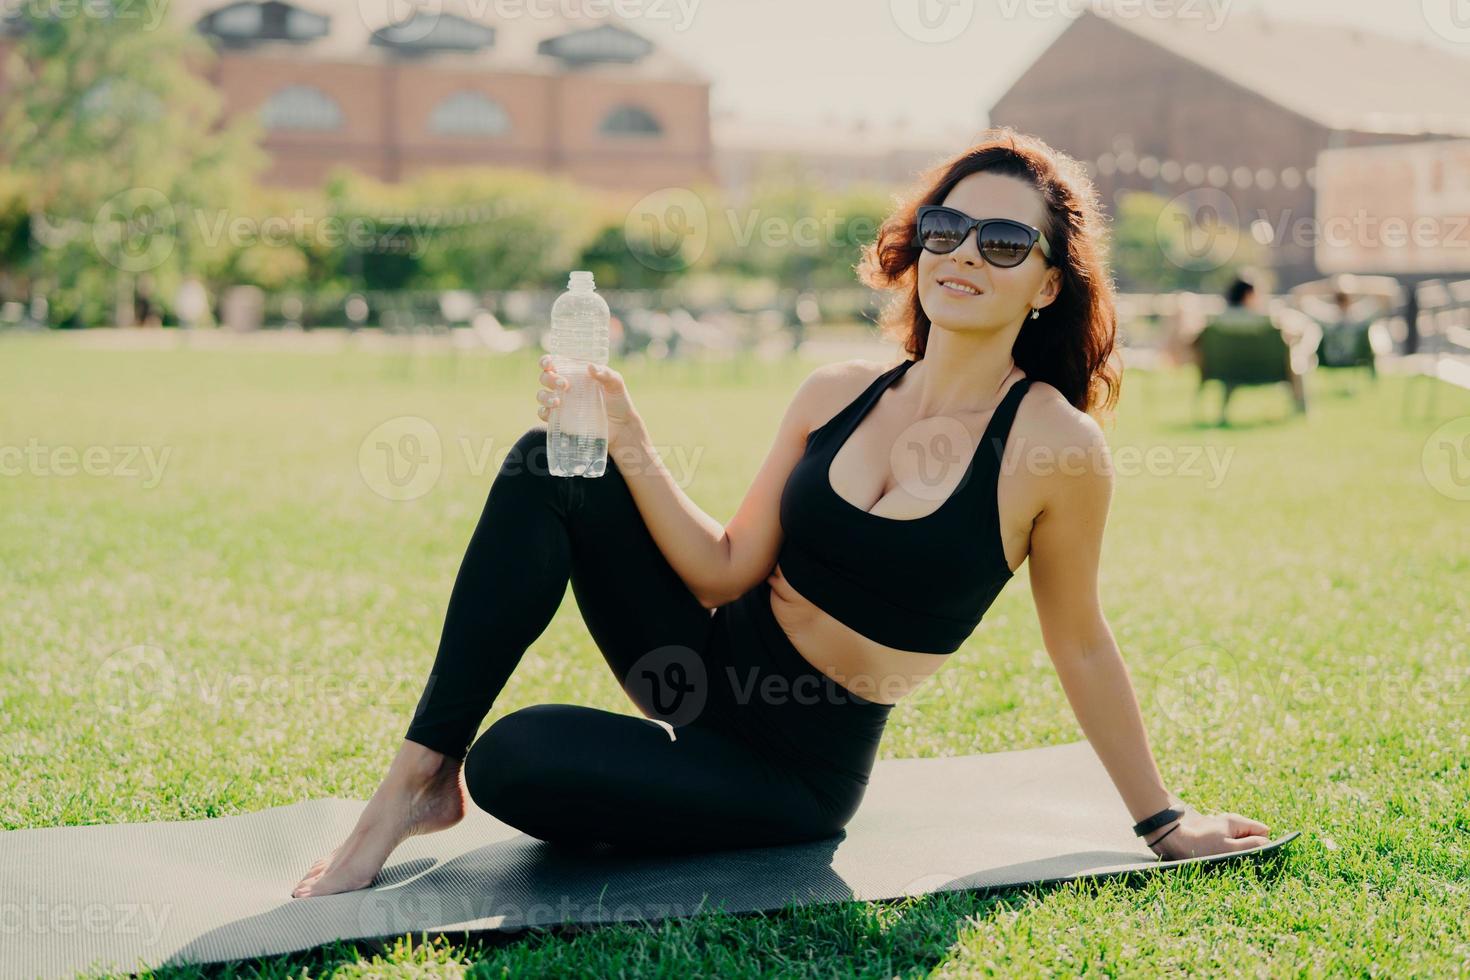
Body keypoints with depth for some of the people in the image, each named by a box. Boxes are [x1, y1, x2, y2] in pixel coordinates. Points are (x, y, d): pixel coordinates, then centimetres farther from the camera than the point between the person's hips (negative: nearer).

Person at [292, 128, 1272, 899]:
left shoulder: (1053, 446, -14)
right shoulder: (835, 395, 0)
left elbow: (1081, 644, -2)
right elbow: (729, 571, -1)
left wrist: (1163, 819, 5)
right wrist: (628, 444, -12)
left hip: (797, 768, -5)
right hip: (716, 664, 5)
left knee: (514, 759, -27)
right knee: (551, 465, -15)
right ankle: (424, 775, -8)